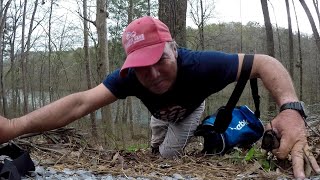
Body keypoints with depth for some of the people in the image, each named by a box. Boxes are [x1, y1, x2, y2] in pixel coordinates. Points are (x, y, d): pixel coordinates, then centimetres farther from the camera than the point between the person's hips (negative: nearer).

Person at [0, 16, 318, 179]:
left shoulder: (201, 64, -50)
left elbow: (263, 62, -46)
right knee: (157, 151, 23)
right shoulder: (128, 76, -43)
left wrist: (290, 108, -67)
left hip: (190, 111, -3)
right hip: (161, 115, 3)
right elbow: (81, 102, -53)